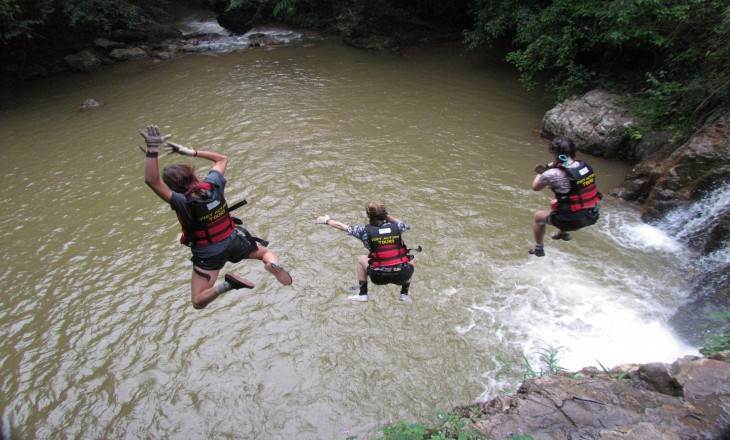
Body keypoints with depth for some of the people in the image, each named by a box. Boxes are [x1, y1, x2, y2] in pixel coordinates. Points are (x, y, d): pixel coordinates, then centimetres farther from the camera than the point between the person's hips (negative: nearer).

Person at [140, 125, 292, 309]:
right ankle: (273, 264, -12)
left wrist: (152, 149, -37)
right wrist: (191, 152, 2)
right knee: (266, 252, 27)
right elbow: (222, 159, 7)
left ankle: (227, 284, -23)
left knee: (198, 302, 7)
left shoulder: (183, 202, -25)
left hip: (208, 255, -4)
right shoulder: (213, 185, -12)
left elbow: (152, 180, -34)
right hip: (234, 241, 4)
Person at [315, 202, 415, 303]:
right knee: (410, 261, 34)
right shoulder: (396, 226, 1)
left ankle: (362, 294, 28)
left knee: (361, 259, 25)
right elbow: (407, 226, 26)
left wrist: (327, 220, 29)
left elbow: (342, 226, 11)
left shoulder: (365, 230, -2)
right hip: (403, 275, 1)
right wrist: (387, 216, 19)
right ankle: (404, 294, 27)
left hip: (379, 277, -1)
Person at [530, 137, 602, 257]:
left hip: (573, 221, -7)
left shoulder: (553, 174, -23)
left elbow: (535, 187, -4)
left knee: (538, 216, 19)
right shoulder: (585, 165, -3)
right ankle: (563, 233, 50)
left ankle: (539, 249, 34)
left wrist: (544, 170, 11)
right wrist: (547, 170, 7)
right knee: (556, 202, 32)